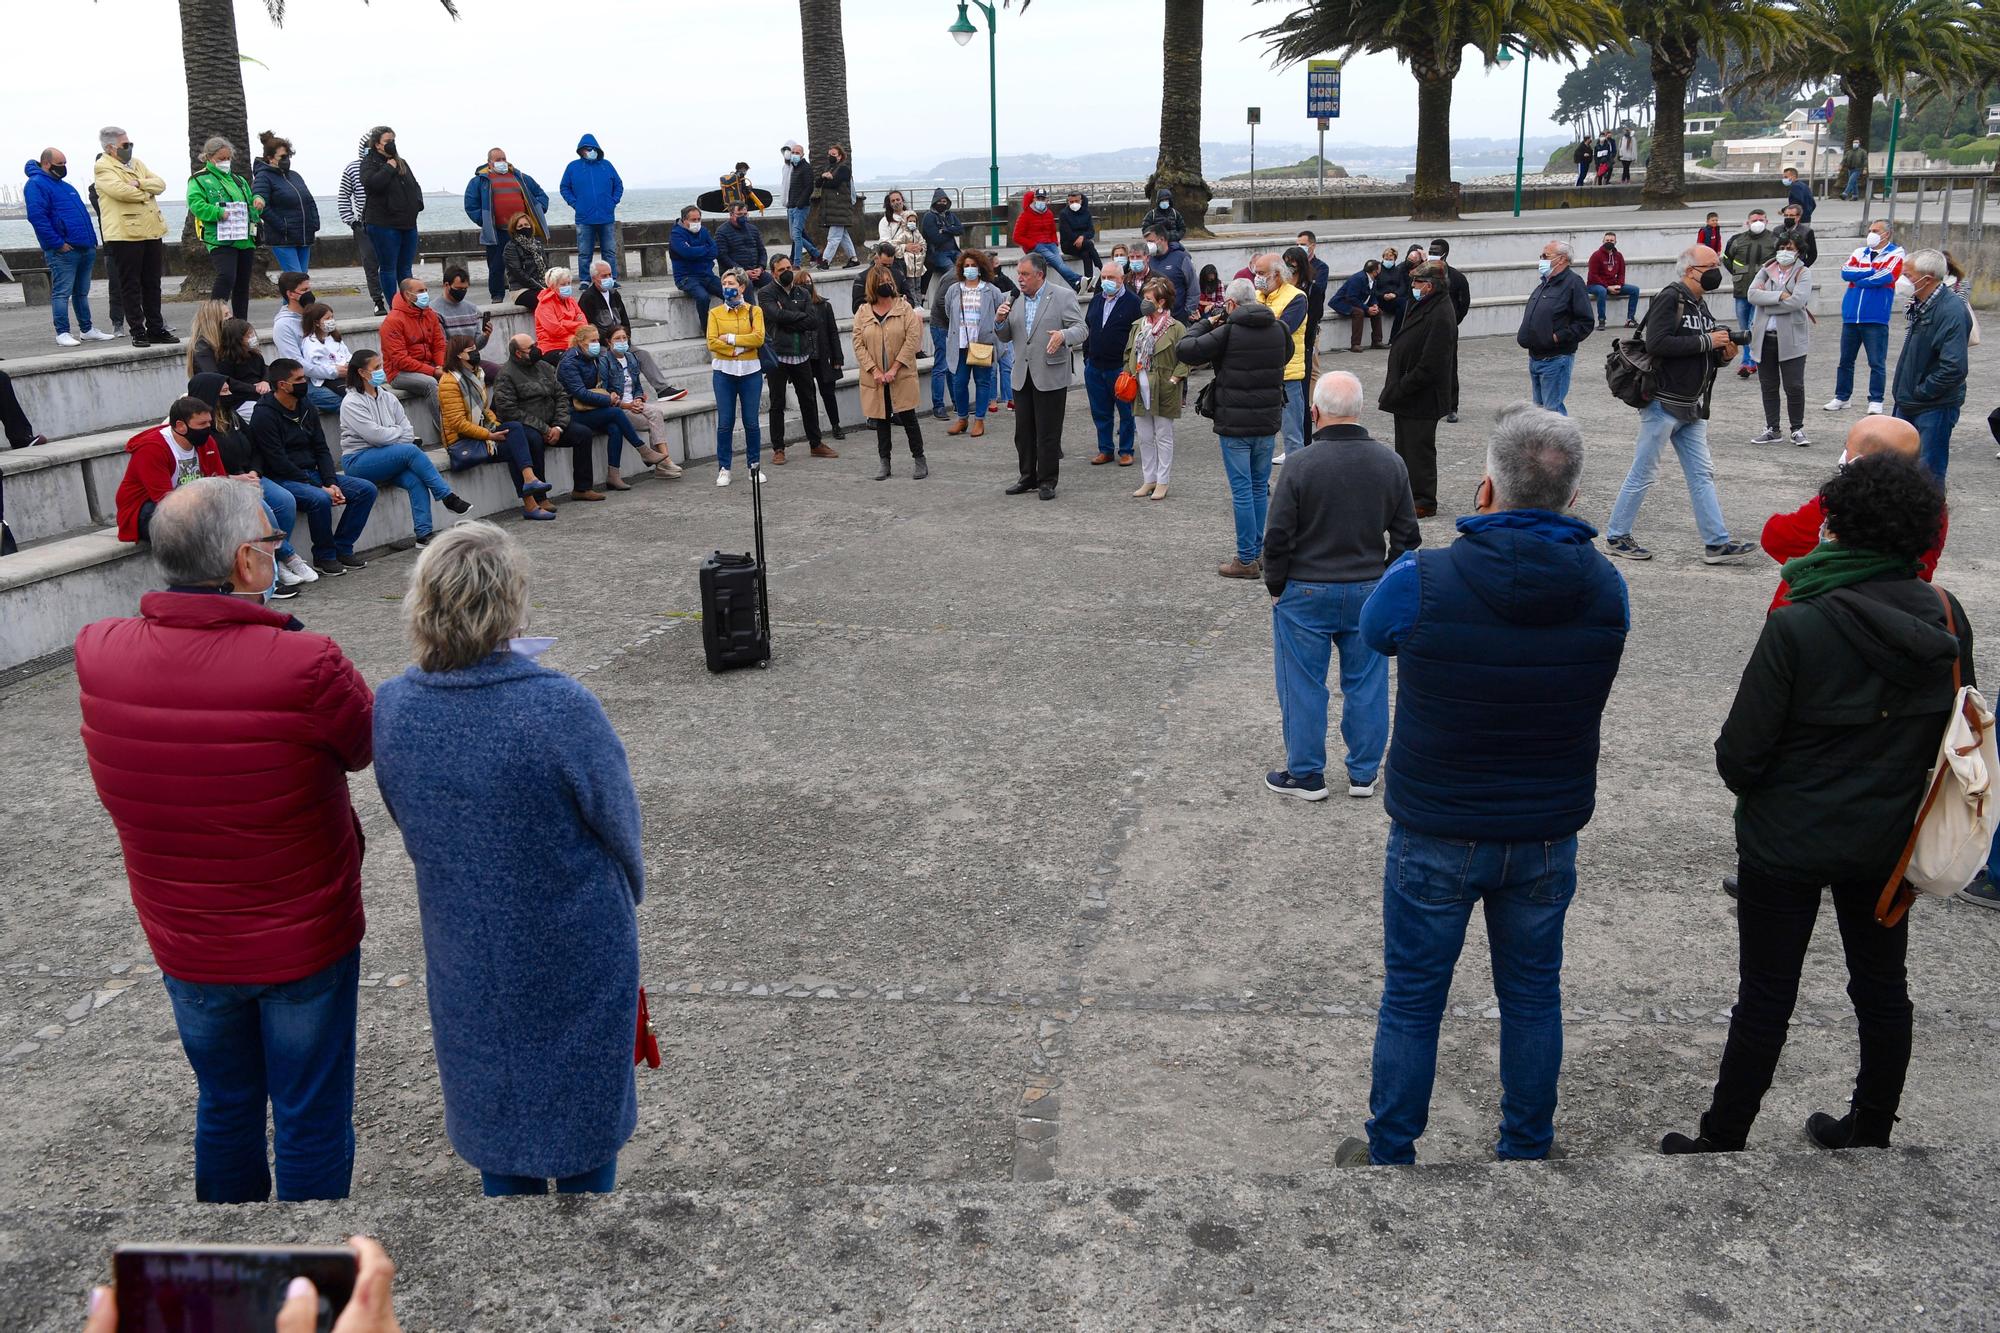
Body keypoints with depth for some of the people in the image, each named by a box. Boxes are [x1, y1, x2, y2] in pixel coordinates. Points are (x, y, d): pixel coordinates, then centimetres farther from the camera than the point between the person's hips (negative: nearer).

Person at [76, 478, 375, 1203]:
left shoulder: (98, 653, -15)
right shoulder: (305, 666, -29)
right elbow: (368, 745, -10)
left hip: (183, 943, 5)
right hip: (305, 939, -4)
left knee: (225, 1102, 25)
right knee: (311, 1116, 15)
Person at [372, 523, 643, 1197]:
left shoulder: (391, 706, -14)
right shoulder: (564, 709, -28)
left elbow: (410, 826, 1)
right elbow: (619, 826, -13)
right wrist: (629, 891, 8)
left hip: (466, 959, 4)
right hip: (576, 956, -4)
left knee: (497, 1117, 24)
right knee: (583, 1118, 19)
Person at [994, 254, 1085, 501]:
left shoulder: (1063, 296, -3)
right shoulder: (1015, 300, 12)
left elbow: (1082, 329, -7)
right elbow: (1005, 337, 16)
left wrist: (1063, 335, -28)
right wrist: (1000, 320, -5)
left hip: (1050, 376, -5)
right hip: (1022, 376, 5)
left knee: (1048, 433, 0)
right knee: (1023, 432, 11)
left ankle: (1047, 481, 10)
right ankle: (1028, 477, 23)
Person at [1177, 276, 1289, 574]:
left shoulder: (1228, 332, -13)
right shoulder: (1279, 330, 4)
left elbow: (1184, 350, -10)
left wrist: (1205, 324, 5)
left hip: (1235, 425, -5)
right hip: (1268, 422, 5)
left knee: (1242, 489, -1)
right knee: (1260, 486, 15)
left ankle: (1247, 559, 2)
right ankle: (1258, 552, 22)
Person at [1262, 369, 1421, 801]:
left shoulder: (1302, 465, -17)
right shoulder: (1390, 464, -3)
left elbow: (1278, 538, -14)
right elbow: (1407, 536, 4)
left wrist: (1275, 586, 0)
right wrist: (1385, 583, 15)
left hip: (1306, 593, -4)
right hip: (1369, 592, 4)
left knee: (1303, 685, 9)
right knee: (1366, 684, 14)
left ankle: (1306, 775, 18)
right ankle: (1364, 773, 24)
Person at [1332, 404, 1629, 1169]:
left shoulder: (1424, 581, -21)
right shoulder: (1604, 589, -9)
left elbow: (1374, 630, 2)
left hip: (1436, 838, -3)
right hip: (1548, 836, 3)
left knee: (1411, 999, 12)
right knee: (1533, 996, 19)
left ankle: (1390, 1155, 27)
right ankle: (1526, 1150, 34)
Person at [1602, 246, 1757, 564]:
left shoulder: (1699, 304, 17)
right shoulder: (1669, 297, -11)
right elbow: (1657, 343, -24)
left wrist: (1722, 355, 3)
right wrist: (1706, 341, -20)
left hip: (1691, 408, 9)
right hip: (1664, 403, -9)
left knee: (1702, 475, 6)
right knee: (1643, 472, -1)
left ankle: (1716, 544, 7)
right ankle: (1616, 536, 11)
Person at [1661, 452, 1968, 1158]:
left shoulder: (1796, 627, -25)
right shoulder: (1947, 617, -9)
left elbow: (1739, 753, -19)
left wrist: (1745, 781, 3)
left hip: (1786, 843, -5)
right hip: (1888, 840, 5)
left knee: (1765, 1000, 7)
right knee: (1882, 988, 20)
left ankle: (1721, 1143, 22)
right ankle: (1870, 1134, 37)